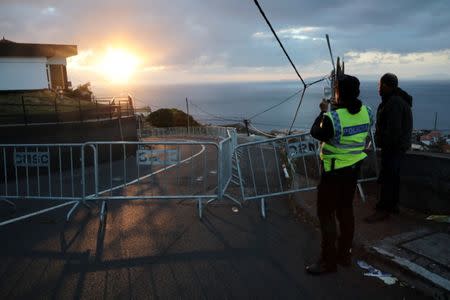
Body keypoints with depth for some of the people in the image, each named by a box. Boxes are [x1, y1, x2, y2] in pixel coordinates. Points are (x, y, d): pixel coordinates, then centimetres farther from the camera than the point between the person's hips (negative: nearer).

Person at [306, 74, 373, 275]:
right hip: (354, 168, 7)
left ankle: (328, 261, 12)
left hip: (334, 171, -7)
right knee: (346, 209, 19)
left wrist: (323, 112, 6)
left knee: (326, 213, 4)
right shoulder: (366, 112, -4)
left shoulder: (332, 118, -26)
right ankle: (344, 254, 32)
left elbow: (315, 133, -9)